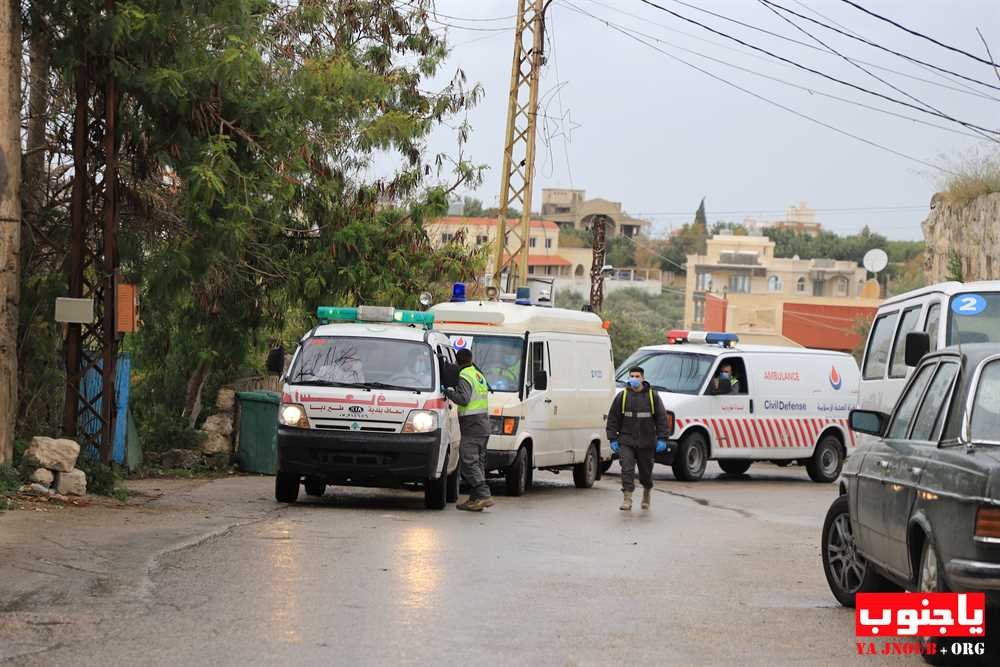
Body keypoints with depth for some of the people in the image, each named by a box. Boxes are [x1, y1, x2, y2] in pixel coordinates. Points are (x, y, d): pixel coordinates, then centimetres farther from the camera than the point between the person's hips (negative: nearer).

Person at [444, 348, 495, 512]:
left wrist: (448, 391, -8)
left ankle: (483, 496, -20)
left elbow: (463, 399, -21)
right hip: (484, 424, 10)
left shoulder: (465, 376, -11)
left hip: (472, 425, -10)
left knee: (468, 462, -12)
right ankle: (475, 499, 10)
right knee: (477, 462, 10)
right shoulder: (479, 375, 20)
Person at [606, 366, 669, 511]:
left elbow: (662, 418, 4)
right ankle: (627, 499, -12)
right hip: (626, 441, 0)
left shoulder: (653, 396, 2)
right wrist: (613, 439, 0)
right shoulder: (622, 396, 2)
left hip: (646, 442, 0)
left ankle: (647, 491, 39)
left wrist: (661, 438, -3)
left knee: (646, 471, 11)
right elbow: (613, 418, 5)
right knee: (627, 469, -12)